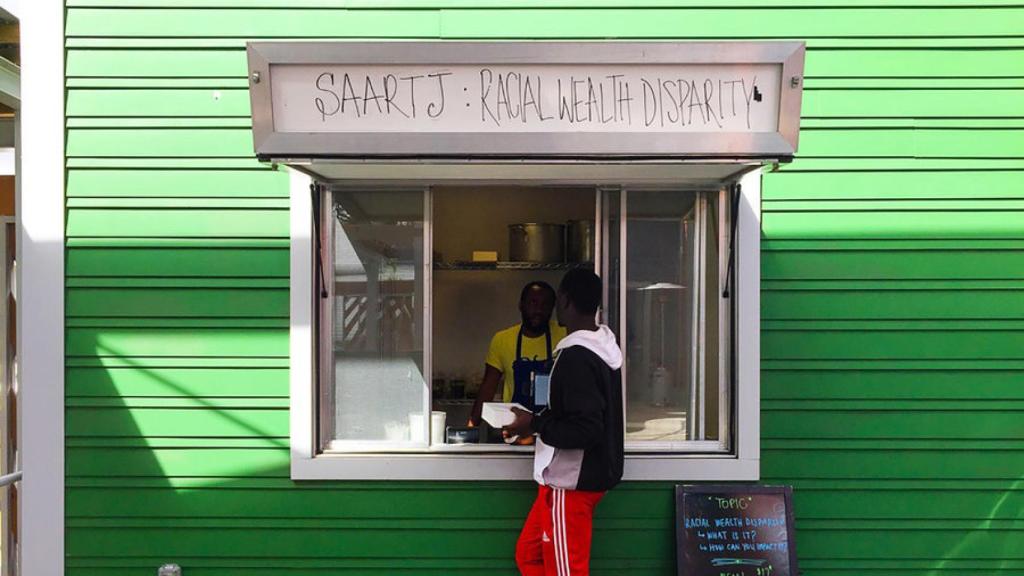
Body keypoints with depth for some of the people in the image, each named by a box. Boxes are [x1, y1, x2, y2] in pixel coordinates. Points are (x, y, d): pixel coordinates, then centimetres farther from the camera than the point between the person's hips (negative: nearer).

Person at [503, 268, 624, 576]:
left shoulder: (577, 356, -23)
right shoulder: (603, 347, 7)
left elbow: (585, 431, -26)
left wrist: (536, 425, -16)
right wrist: (541, 419, 11)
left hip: (572, 480, -10)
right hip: (582, 476, 10)